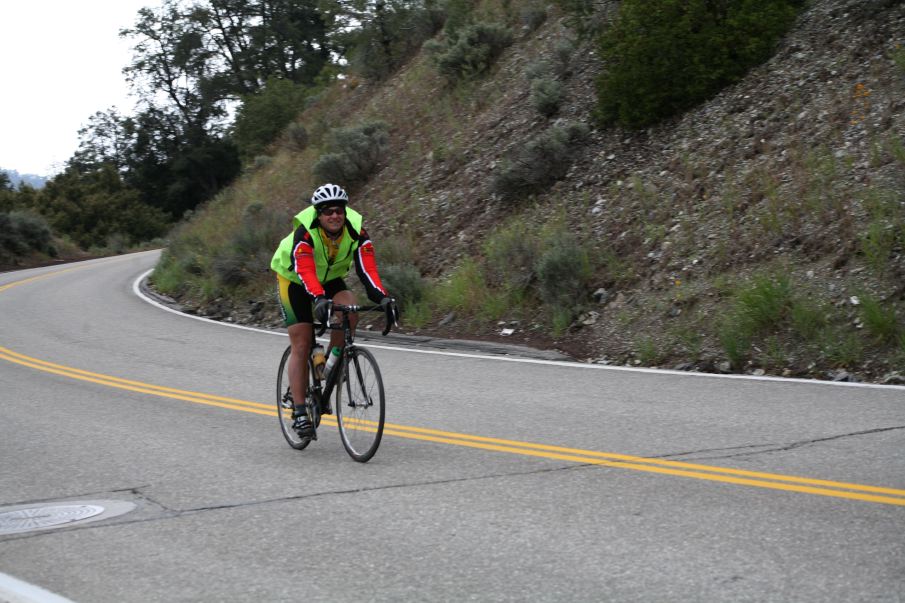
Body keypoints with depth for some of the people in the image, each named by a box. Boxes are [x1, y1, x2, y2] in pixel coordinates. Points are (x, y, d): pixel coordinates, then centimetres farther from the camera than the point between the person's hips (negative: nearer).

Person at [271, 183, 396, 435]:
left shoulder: (356, 230, -25)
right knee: (301, 346, -8)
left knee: (350, 312, -29)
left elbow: (367, 268, -34)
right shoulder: (305, 232, -34)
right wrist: (319, 299, -63)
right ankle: (299, 411, -2)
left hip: (330, 278, 3)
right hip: (294, 280, -3)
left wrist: (382, 298, -50)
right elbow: (305, 272, -47)